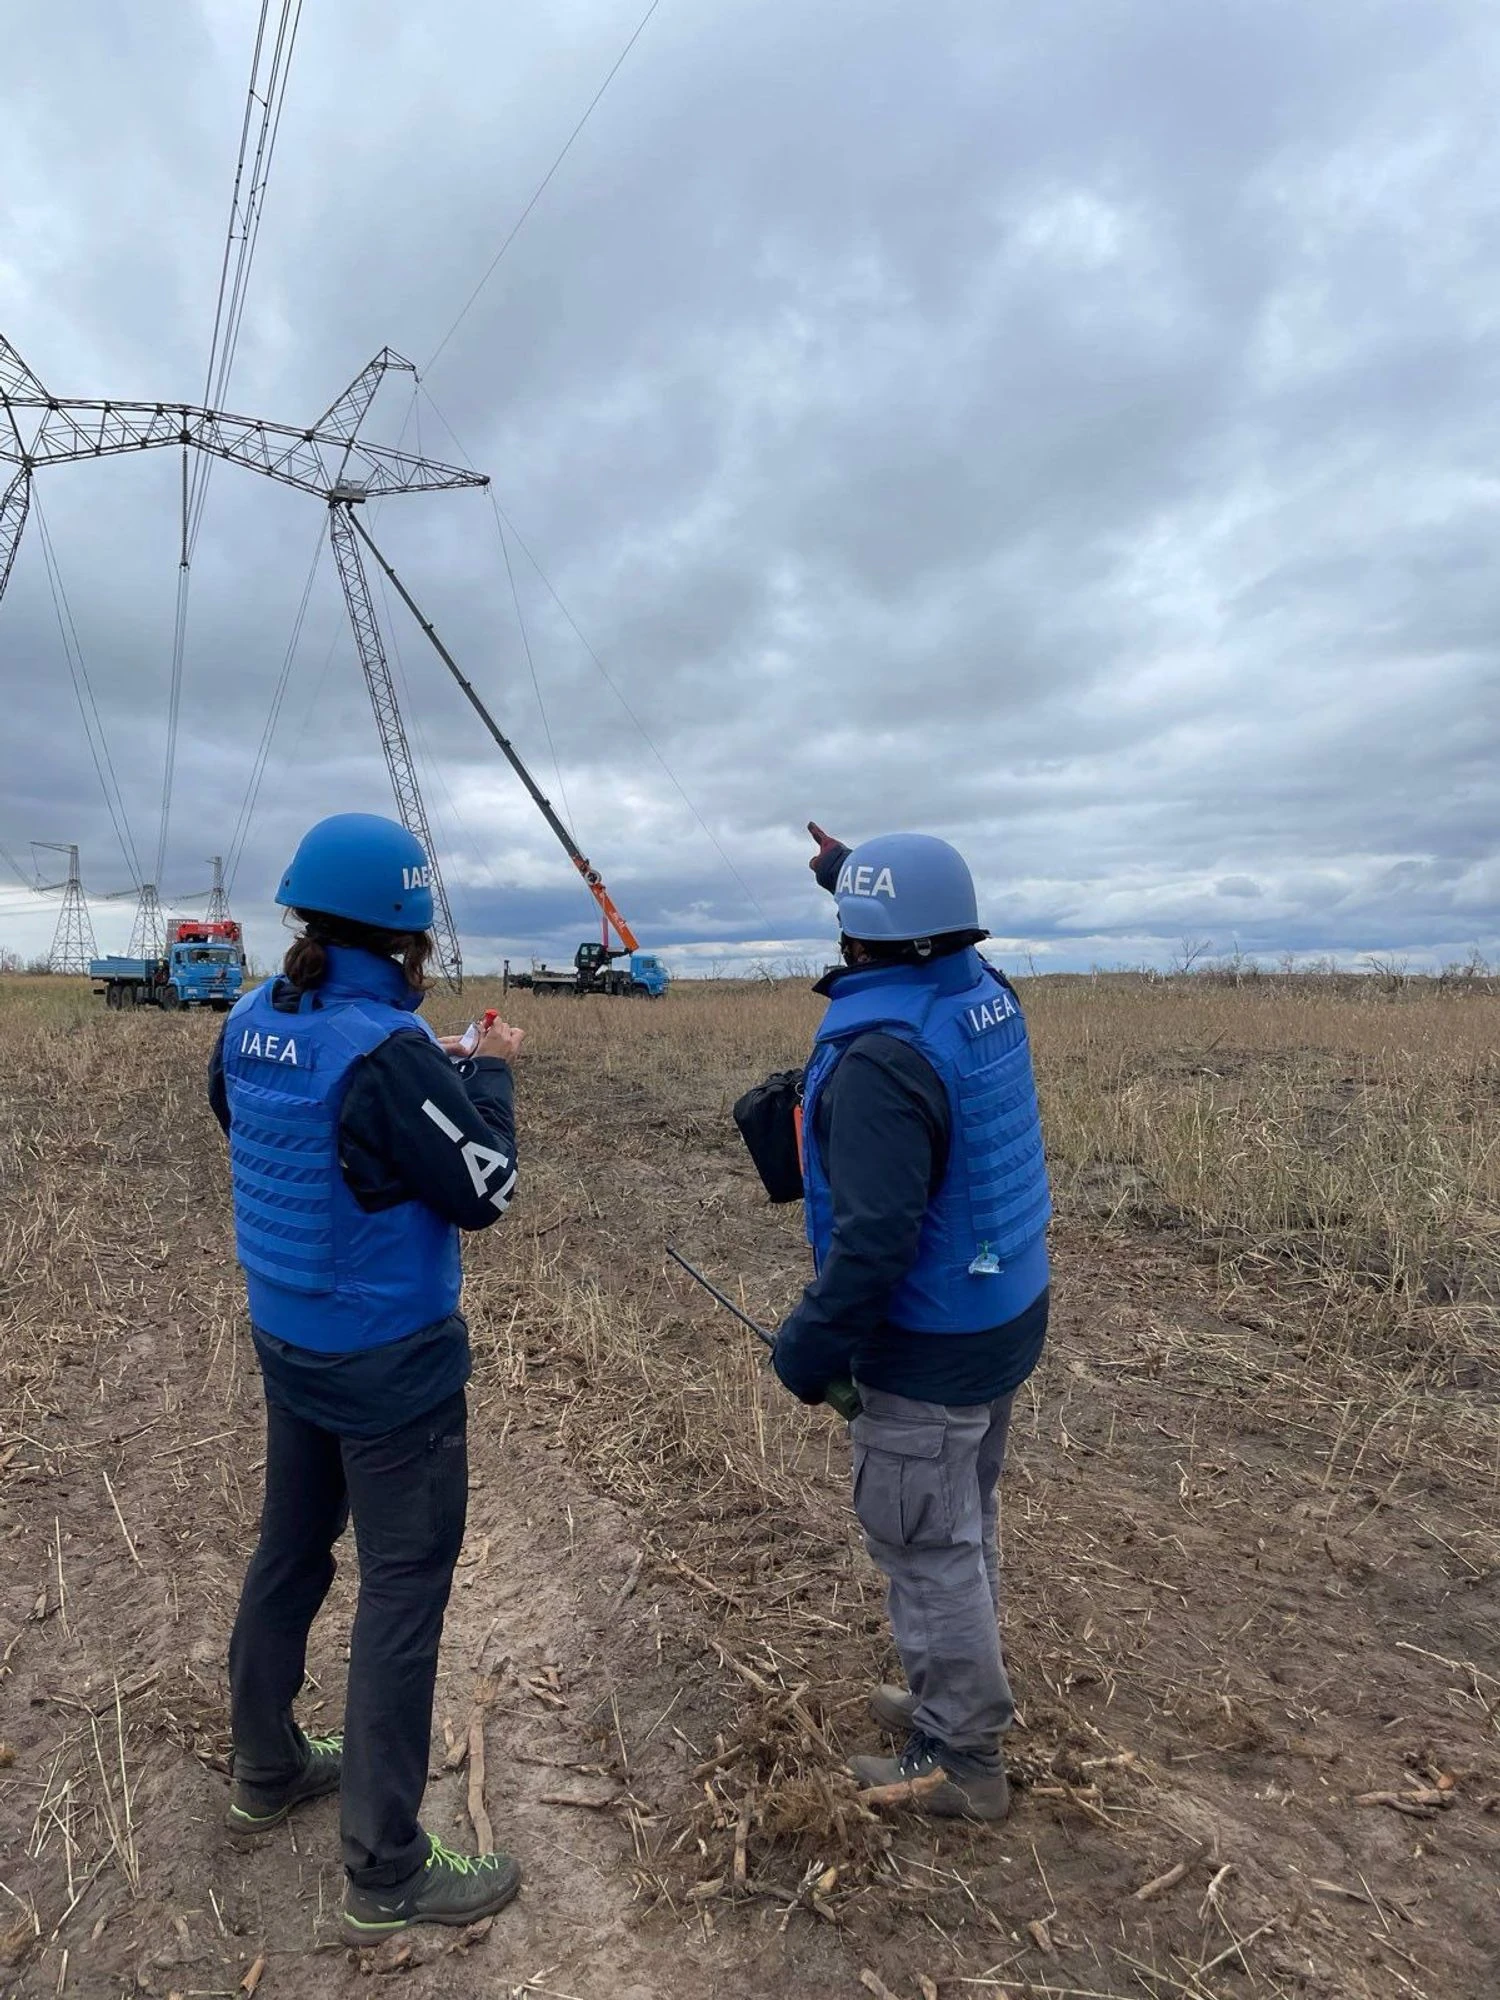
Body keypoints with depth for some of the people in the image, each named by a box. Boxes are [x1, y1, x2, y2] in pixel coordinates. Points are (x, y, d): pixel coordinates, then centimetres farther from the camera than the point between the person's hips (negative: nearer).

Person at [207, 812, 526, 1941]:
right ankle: (387, 1876, 21)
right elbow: (485, 1193, -20)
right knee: (404, 1593, 6)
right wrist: (490, 1074, -6)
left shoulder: (250, 1026, -3)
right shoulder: (386, 1049, -27)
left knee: (291, 1550, 24)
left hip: (286, 1341, 8)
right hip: (392, 1363, -8)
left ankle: (267, 1772, 46)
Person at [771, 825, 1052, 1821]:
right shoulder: (988, 993, -2)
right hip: (1006, 1316, 9)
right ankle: (957, 1699, 44)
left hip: (932, 1348, -9)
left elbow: (874, 1239, -30)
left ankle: (961, 1763, 29)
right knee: (966, 1524, 24)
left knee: (928, 1549, 10)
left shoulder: (884, 1057, -29)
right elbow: (931, 936, 23)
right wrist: (852, 872, 34)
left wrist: (809, 1347, -16)